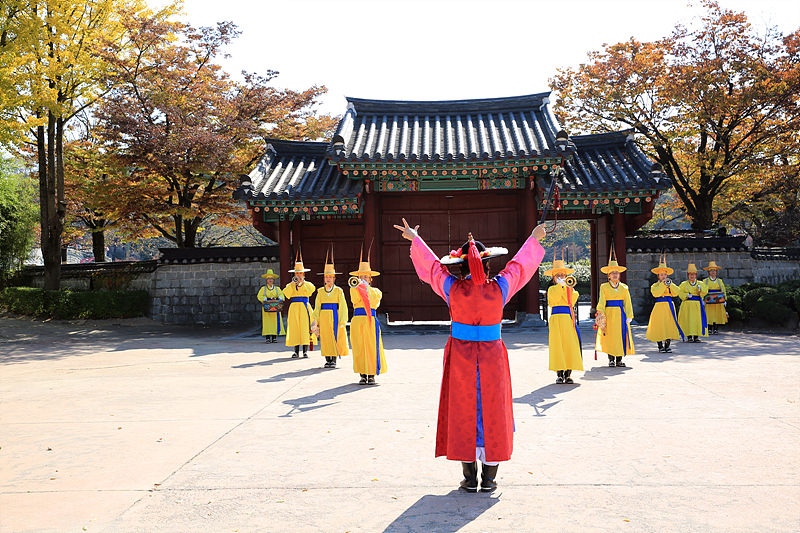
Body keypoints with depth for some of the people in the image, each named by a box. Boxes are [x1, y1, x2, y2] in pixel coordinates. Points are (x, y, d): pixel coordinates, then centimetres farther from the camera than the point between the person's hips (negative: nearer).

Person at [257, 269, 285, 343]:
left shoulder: (277, 288, 13)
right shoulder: (263, 289, 8)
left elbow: (281, 295, 4)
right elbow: (259, 296, -2)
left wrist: (278, 298, -19)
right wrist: (267, 299, -18)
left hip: (275, 308, 2)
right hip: (267, 308, -2)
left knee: (275, 322, -2)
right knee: (267, 322, -6)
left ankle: (274, 337, 2)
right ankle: (267, 337, -4)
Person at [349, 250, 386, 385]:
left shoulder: (375, 291, 13)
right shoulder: (354, 289, 12)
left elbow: (376, 299, -8)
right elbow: (355, 300, -6)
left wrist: (367, 287, -9)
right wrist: (356, 287, -16)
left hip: (371, 321, 0)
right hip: (357, 320, 1)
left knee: (372, 347, -5)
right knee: (359, 348, -2)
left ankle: (371, 375, 2)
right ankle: (362, 374, 6)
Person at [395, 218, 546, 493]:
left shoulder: (452, 288, -8)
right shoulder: (499, 287, -7)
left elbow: (432, 264, 8)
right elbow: (518, 265, 10)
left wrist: (414, 239, 23)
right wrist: (534, 239, 26)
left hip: (460, 359, 0)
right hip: (492, 358, 0)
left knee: (463, 412, 9)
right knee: (492, 412, 9)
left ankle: (470, 478, 14)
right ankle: (489, 478, 15)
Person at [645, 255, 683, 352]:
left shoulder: (670, 285, 13)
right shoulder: (655, 286, 2)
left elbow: (676, 293, -2)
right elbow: (655, 293, -18)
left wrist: (670, 284, -11)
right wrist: (663, 284, -17)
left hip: (669, 307, 4)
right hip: (660, 307, -3)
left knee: (669, 326, 1)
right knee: (659, 326, -4)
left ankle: (667, 346, 9)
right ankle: (660, 346, 7)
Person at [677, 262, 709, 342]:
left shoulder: (701, 283, 11)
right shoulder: (684, 284, 5)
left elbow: (705, 292, 3)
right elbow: (679, 292, 1)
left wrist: (700, 289, -15)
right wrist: (686, 295, -14)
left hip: (697, 305, 2)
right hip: (688, 305, -2)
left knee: (697, 319, 0)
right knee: (688, 320, -4)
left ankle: (696, 336, 8)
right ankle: (689, 336, 3)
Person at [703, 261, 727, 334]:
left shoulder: (719, 281, 11)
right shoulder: (705, 281, 7)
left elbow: (724, 290, 13)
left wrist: (724, 300, 5)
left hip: (718, 301, 1)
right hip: (709, 301, -1)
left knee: (718, 316, -2)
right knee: (709, 316, -5)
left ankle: (716, 329, 4)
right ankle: (709, 330, 1)